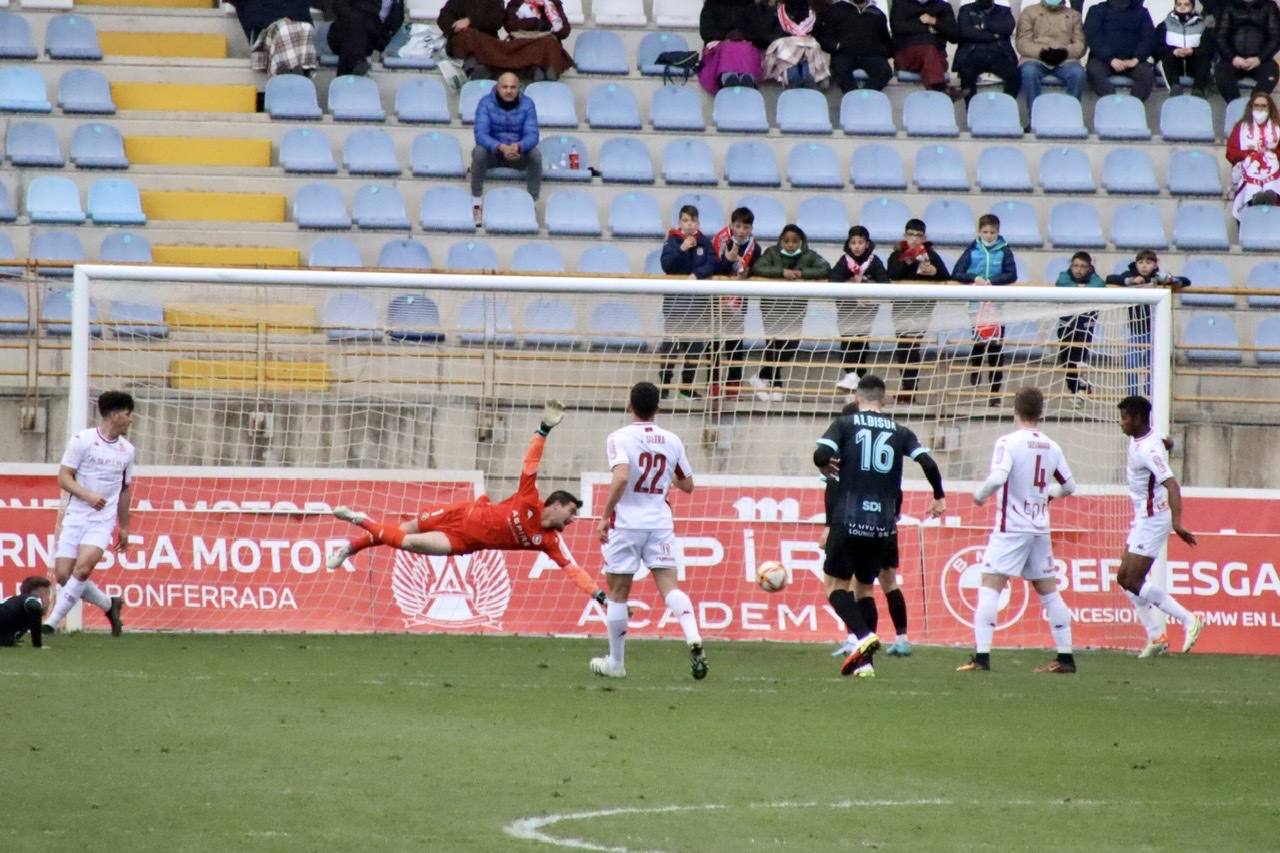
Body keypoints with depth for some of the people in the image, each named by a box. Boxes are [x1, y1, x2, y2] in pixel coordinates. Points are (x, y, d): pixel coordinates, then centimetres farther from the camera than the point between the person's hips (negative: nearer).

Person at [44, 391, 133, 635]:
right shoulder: (82, 440, -4)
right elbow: (64, 477, -6)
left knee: (82, 568, -21)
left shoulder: (127, 450, 9)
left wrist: (124, 527, 23)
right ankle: (109, 604, 18)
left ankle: (50, 624, -15)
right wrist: (87, 495, -22)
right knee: (63, 575, -7)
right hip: (75, 516, -1)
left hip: (103, 520, 1)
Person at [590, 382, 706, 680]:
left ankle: (616, 662, 16)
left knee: (617, 592, 8)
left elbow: (621, 477, -24)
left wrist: (604, 516, -17)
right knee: (669, 586, -2)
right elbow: (687, 485, 14)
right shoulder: (672, 441, 5)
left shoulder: (620, 438, -9)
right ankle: (693, 639, -27)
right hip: (660, 522, 3)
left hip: (626, 522, -3)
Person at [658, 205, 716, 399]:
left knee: (695, 343, 4)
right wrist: (682, 249, -25)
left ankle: (687, 384, 13)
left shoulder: (704, 242, 2)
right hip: (674, 298, -2)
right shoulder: (673, 241, -4)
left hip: (698, 299, 2)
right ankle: (664, 382, 6)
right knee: (671, 341, -2)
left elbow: (712, 265, -5)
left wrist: (697, 274, -21)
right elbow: (666, 265, -14)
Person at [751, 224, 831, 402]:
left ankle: (764, 377, 16)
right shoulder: (772, 252, -4)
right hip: (772, 303, -2)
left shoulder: (809, 256, -3)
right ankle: (775, 384, 4)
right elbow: (758, 268, -18)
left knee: (791, 344, -2)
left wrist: (801, 273, -26)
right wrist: (782, 272, -30)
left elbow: (826, 269, -16)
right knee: (775, 342, -9)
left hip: (796, 305, 2)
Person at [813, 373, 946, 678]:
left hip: (849, 521, -4)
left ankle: (863, 635, -17)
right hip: (884, 524, 4)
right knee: (864, 586, 17)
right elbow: (928, 463, -1)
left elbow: (822, 455, -14)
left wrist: (825, 466, 10)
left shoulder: (845, 424, 0)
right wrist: (939, 498, 15)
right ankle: (865, 661, 8)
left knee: (834, 582, 8)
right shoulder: (899, 432, 8)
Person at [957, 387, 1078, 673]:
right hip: (1040, 529, 6)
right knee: (1048, 591, 13)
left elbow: (997, 478, -24)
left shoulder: (1009, 443, -11)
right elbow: (1069, 486, 15)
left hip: (1011, 529, -6)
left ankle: (982, 655, -16)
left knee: (990, 586, -6)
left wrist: (980, 495, -4)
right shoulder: (1051, 447, 7)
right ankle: (1065, 657, 13)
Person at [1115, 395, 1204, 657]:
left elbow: (1171, 484, -35)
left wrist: (1177, 522, -45)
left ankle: (1189, 621, -7)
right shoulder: (1137, 439, 4)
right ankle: (1156, 636, 11)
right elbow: (1165, 443, 28)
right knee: (1124, 577, 9)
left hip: (1153, 519, -10)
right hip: (1143, 518, 10)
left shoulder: (1149, 450, -25)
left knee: (1134, 582, -11)